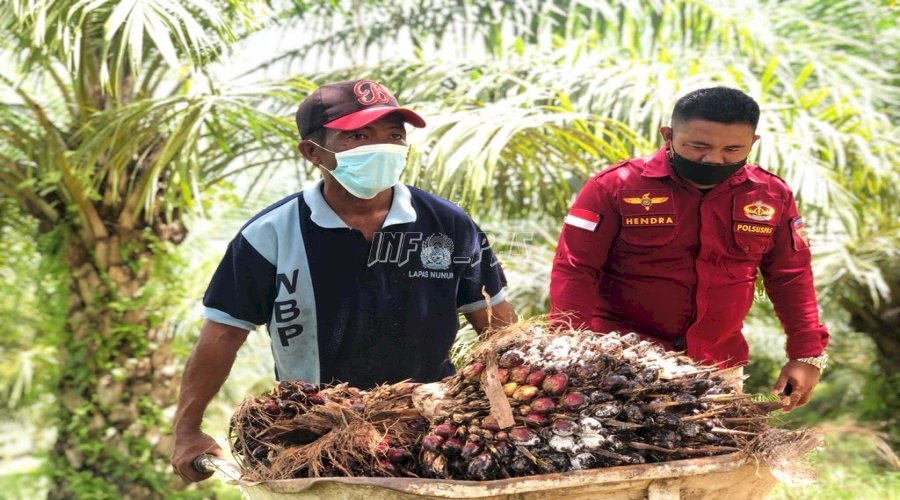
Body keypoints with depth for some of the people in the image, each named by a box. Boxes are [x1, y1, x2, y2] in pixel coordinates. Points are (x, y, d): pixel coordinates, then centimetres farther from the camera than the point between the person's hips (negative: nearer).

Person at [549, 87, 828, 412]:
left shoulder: (772, 196, 1)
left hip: (717, 363, 3)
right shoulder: (615, 187, -11)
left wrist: (806, 354, 2)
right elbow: (574, 270, -10)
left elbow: (790, 277, 9)